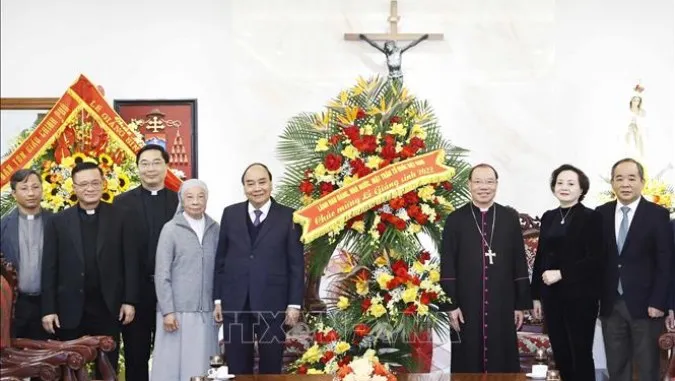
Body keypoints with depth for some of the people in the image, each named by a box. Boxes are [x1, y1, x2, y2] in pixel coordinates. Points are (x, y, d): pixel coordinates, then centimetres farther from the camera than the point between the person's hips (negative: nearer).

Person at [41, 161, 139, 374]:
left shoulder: (119, 218, 1)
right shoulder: (58, 222, 2)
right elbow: (49, 268, 1)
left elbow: (130, 261, 1)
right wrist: (48, 309, -3)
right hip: (70, 310, 0)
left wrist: (130, 300, -3)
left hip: (108, 308, 0)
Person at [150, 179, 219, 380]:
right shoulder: (171, 229, -4)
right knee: (173, 364, 1)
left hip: (206, 311, 3)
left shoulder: (215, 229, 6)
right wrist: (167, 311, -10)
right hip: (177, 311, -3)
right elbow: (162, 274, -5)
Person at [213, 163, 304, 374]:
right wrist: (218, 299, 4)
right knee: (237, 367, 8)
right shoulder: (230, 214, 6)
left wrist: (294, 303, -6)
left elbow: (296, 264, -2)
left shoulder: (288, 217, -1)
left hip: (272, 302, -2)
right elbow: (220, 259, 8)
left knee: (271, 367, 8)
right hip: (234, 302, 2)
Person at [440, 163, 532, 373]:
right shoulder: (455, 219, 3)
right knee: (468, 365, 4)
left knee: (503, 363, 5)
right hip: (467, 306, -1)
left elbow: (520, 263, 6)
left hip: (502, 306, 1)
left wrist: (521, 304, 3)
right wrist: (451, 304, -6)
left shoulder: (510, 218, 7)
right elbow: (447, 266, 0)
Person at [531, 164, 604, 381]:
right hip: (552, 297, 5)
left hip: (580, 297, -5)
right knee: (560, 354, 9)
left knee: (581, 354, 0)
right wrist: (536, 295, 11)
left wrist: (561, 273, -18)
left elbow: (595, 260, -13)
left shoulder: (591, 217, -6)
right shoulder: (548, 217, 11)